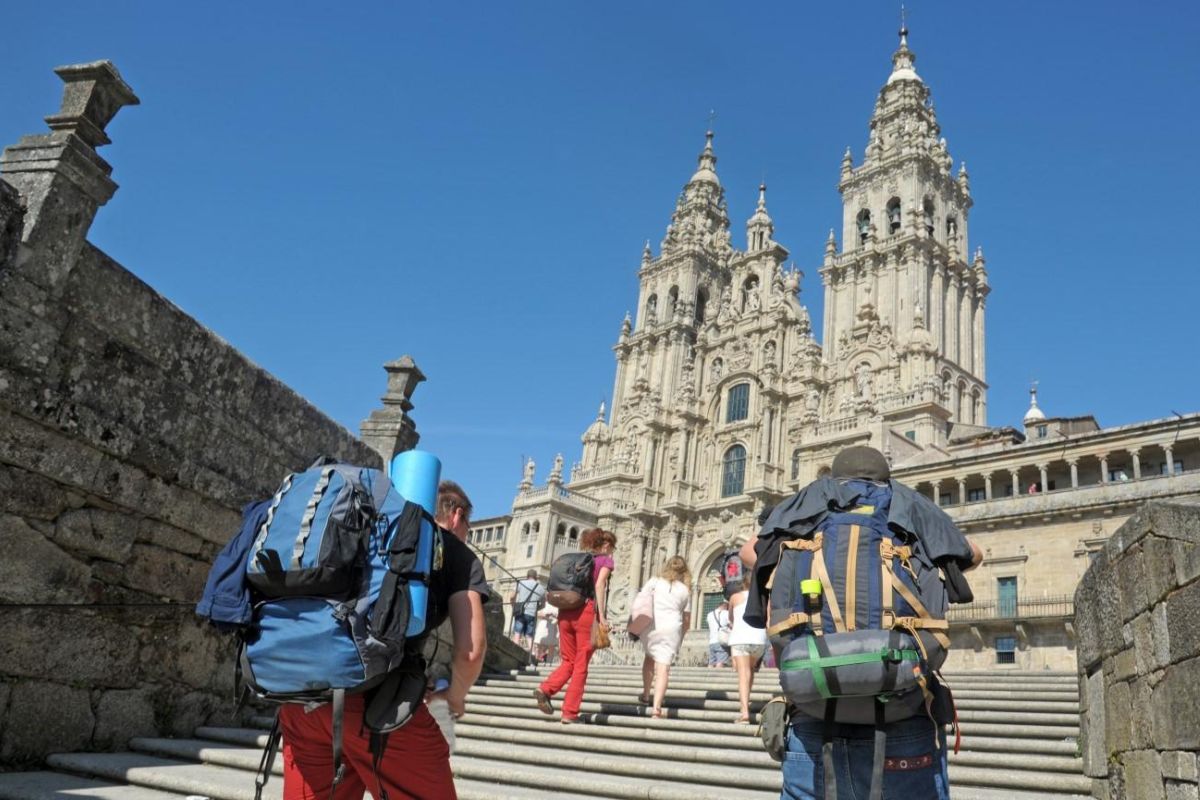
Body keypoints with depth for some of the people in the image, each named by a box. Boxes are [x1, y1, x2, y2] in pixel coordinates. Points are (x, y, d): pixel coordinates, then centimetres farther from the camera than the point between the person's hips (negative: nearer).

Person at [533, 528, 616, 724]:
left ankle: (545, 689, -9)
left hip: (566, 612, 5)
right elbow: (599, 585, -11)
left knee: (568, 661, 15)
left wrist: (564, 607, 17)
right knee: (581, 665, 3)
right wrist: (601, 616, -13)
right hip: (586, 612, -5)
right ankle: (570, 713, 2)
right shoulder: (605, 560, 6)